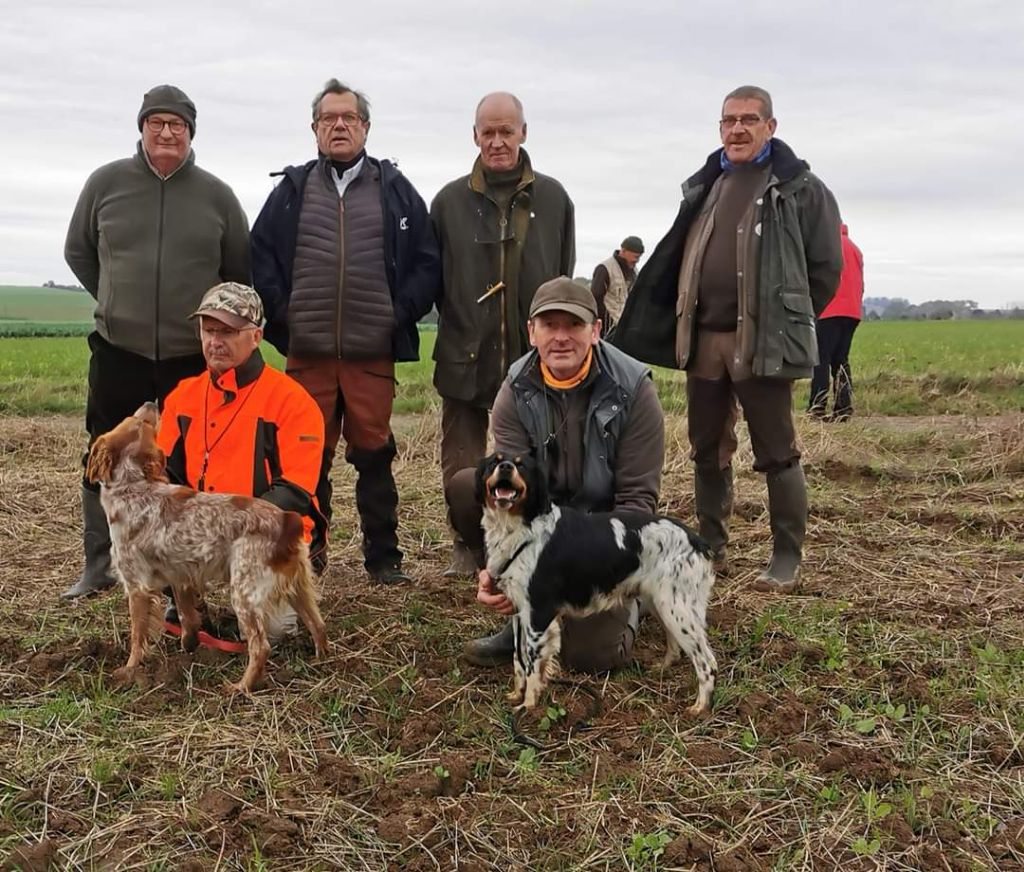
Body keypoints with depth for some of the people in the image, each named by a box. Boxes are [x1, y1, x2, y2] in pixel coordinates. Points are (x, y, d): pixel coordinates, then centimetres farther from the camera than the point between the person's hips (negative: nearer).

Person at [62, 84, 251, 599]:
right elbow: (78, 252, 14)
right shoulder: (106, 183, 2)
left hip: (194, 355, 0)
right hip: (118, 350, 1)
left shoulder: (216, 195, 1)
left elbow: (240, 271, 12)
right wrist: (118, 302, 10)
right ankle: (98, 566, 20)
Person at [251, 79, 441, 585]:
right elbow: (260, 255, 10)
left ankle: (383, 556, 14)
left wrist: (401, 313, -2)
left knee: (375, 454, 4)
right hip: (306, 352, 1)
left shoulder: (395, 190, 8)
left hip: (373, 353, -1)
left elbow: (427, 262, 7)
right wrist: (281, 311, 0)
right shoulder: (292, 190, 10)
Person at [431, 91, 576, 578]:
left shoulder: (553, 198, 7)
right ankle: (467, 547, 19)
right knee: (461, 466, 5)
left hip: (533, 356, 0)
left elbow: (564, 280, 9)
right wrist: (456, 327, -2)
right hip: (466, 356, 0)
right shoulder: (450, 201, 6)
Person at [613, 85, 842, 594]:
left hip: (762, 342, -5)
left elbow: (826, 266, 1)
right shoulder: (704, 186, 15)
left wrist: (789, 321, 4)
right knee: (706, 451, 12)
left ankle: (787, 557, 11)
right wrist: (689, 321, 14)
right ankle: (711, 545, 26)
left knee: (776, 455, 0)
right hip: (703, 339, 6)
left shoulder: (800, 188, -2)